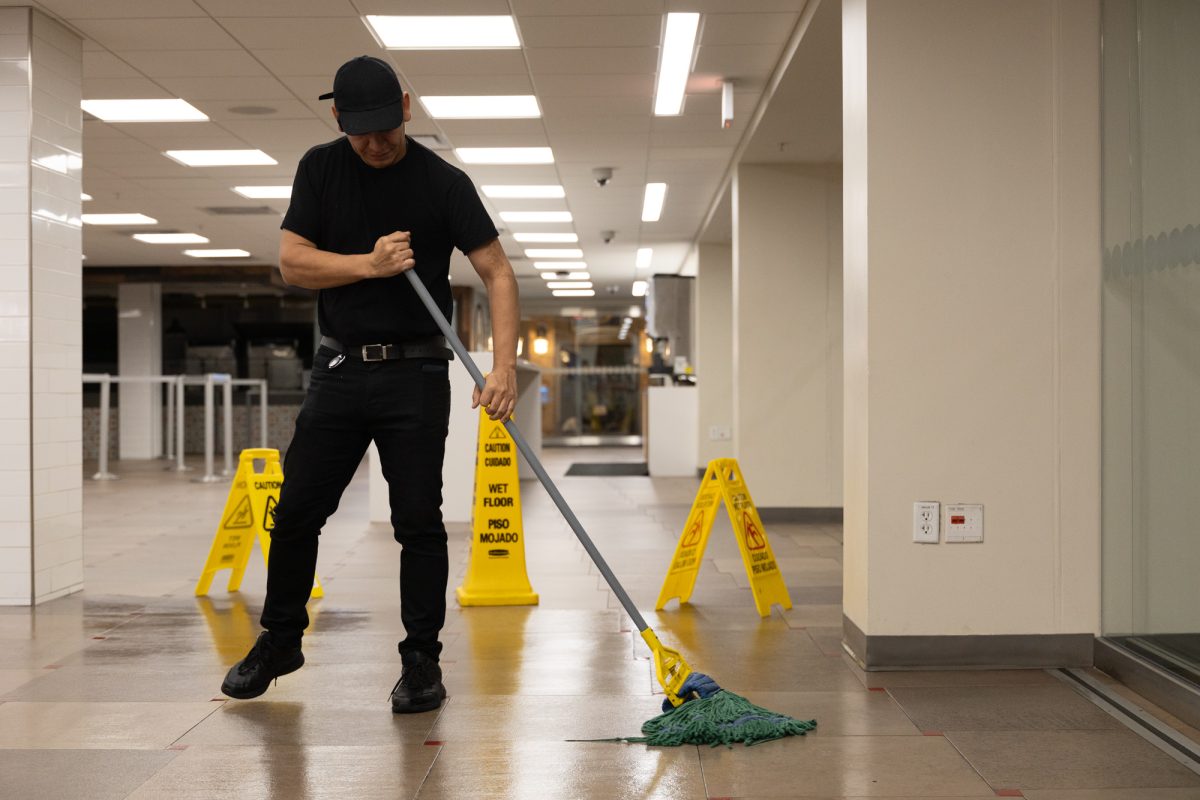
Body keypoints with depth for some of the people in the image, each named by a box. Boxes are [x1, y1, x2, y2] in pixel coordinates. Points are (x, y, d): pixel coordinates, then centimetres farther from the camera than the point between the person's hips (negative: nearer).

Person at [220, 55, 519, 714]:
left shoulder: (443, 182, -9)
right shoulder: (320, 168, 1)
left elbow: (497, 272, -13)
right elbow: (292, 262, -3)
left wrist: (504, 365, -26)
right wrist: (371, 264, -18)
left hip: (415, 374, -3)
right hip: (339, 368, 3)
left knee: (418, 521, -1)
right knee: (297, 511, 8)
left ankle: (422, 660, 12)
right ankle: (280, 641, 27)